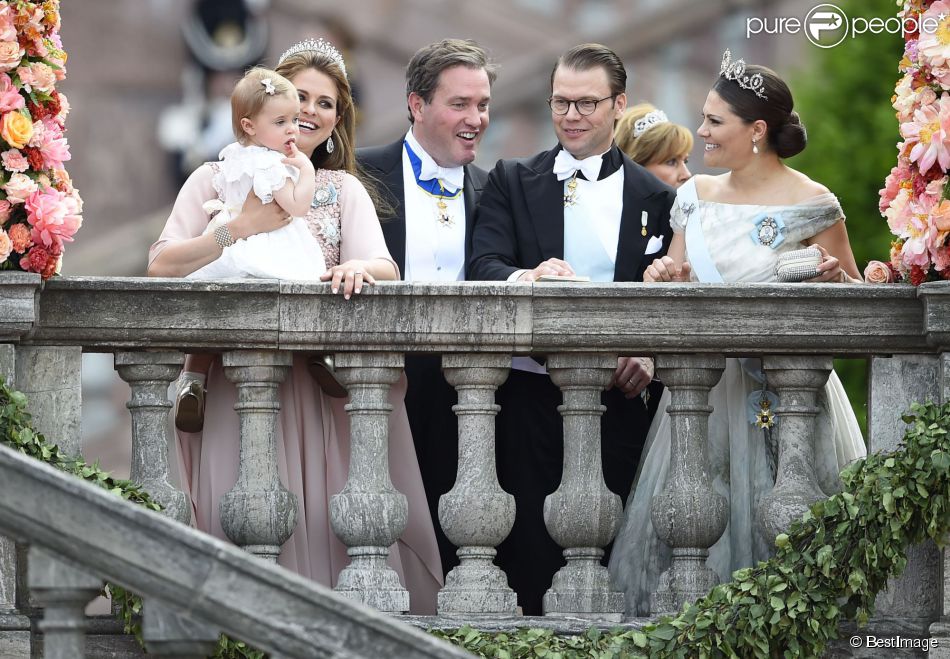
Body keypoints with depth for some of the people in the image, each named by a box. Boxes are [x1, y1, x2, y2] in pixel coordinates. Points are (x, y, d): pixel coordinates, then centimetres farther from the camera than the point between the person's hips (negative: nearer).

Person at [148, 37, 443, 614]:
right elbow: (162, 264, -3)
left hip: (320, 386, 2)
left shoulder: (345, 190, 15)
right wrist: (243, 228, -12)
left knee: (325, 516, -7)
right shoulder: (218, 178, 10)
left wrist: (362, 268, -25)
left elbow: (385, 268, -2)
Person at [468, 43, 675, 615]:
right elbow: (484, 265, -4)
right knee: (528, 548, -4)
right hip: (530, 393, 0)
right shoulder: (513, 182, 10)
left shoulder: (655, 197, 10)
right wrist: (525, 279, -26)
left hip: (617, 397, 0)